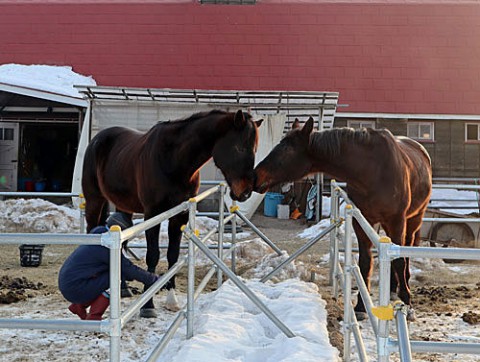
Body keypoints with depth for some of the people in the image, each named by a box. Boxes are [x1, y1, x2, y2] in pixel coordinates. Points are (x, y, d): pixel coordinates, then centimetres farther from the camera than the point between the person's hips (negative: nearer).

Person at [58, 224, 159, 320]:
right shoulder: (106, 249, -17)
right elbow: (127, 268, -14)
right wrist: (152, 278, -3)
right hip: (75, 289, -10)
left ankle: (78, 306, 20)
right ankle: (94, 317, -6)